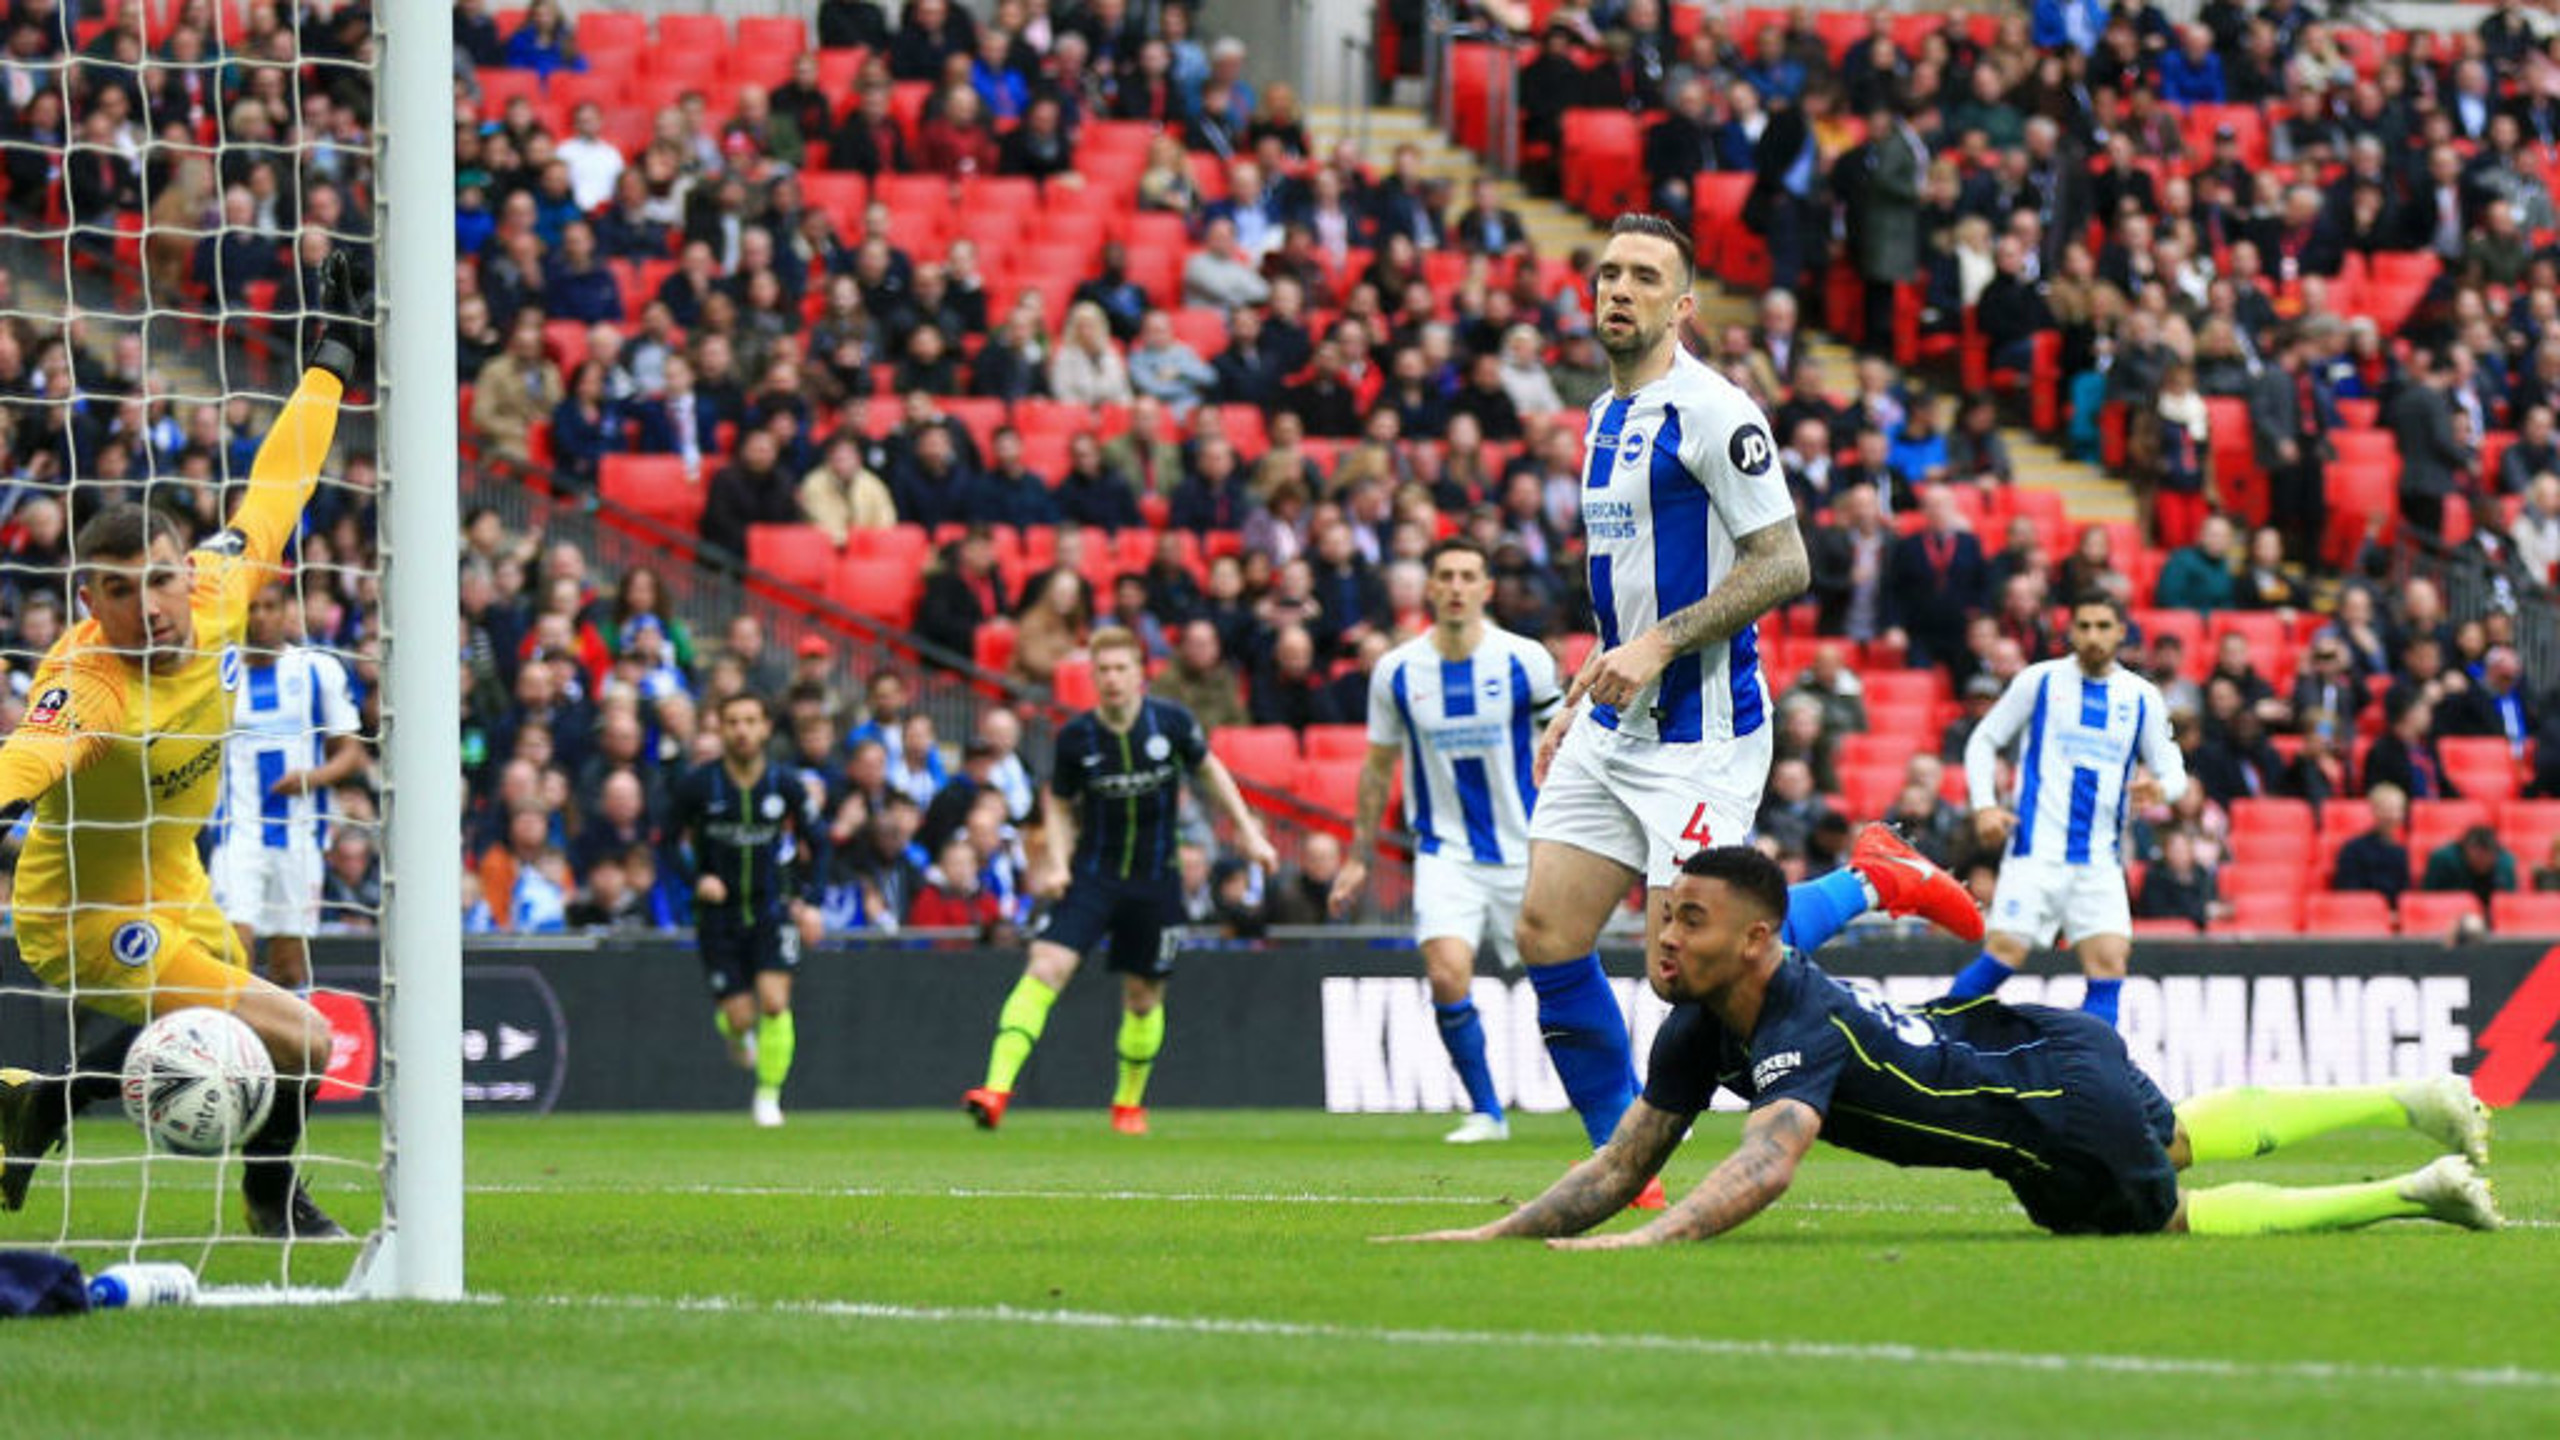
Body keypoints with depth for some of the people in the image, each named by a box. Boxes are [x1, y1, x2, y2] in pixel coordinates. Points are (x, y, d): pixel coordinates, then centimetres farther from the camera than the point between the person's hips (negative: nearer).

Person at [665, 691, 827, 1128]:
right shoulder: (697, 785, -9)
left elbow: (816, 841, 9)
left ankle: (769, 1095, 0)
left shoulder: (787, 784, -5)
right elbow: (671, 838, 4)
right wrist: (696, 878, -13)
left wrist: (808, 901, 0)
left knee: (774, 1002, -17)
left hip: (773, 908, 0)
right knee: (740, 1018, -4)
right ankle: (735, 1032, 36)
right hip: (719, 912, 0)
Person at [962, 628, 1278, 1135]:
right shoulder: (1075, 737, -8)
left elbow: (1208, 770, 11)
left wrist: (1248, 832, 12)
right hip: (1093, 876, -1)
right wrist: (1056, 862, -9)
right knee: (1045, 968, -19)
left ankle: (1129, 1103, 34)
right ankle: (997, 1089, -26)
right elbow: (1059, 804, 6)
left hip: (1156, 880, 1)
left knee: (1143, 997, 10)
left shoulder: (1171, 722, -8)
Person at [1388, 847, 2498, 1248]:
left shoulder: (1805, 1030, -38)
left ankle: (2419, 1193, 30)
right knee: (2193, 1136, 32)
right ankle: (2413, 1105, 51)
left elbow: (1769, 1162, -56)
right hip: (2020, 1045, 8)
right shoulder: (1699, 1026, -14)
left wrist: (1644, 1242, -69)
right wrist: (1496, 1237, -26)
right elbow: (1623, 1164, -12)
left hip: (2068, 1092, -8)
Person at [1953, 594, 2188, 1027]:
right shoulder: (2041, 680, 3)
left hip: (2100, 858, 3)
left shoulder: (2142, 698, 10)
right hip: (2037, 846, -3)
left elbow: (2173, 771, 14)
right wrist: (1985, 806, -5)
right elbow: (1984, 741, 9)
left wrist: (2159, 788, -10)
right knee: (2006, 951, -13)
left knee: (2109, 963, -10)